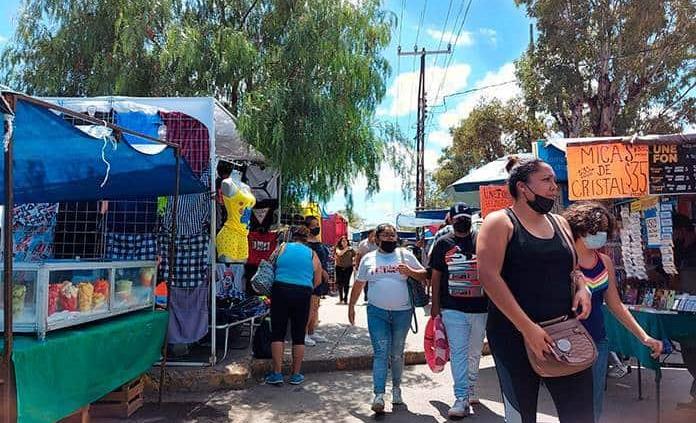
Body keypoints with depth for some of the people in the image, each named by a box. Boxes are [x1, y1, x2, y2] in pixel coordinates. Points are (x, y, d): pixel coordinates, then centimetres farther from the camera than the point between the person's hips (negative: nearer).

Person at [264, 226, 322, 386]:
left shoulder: (282, 248, 7)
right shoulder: (312, 254, 9)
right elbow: (317, 281, 10)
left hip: (280, 290, -1)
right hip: (303, 294, 1)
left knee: (277, 333, 6)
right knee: (299, 335, 9)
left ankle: (277, 373, 6)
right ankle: (296, 375, 16)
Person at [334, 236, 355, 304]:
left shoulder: (350, 249, 5)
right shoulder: (338, 248, 3)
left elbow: (355, 256, 4)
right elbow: (339, 253, -17)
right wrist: (346, 249, -12)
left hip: (348, 268, 0)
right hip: (340, 268, 0)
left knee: (346, 283, -2)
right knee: (340, 283, 3)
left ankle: (345, 299, 5)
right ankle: (340, 299, 15)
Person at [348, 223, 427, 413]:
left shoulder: (405, 255, 5)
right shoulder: (368, 258, 7)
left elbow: (424, 275, 5)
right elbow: (358, 284, 13)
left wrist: (409, 272, -14)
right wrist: (351, 306, 12)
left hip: (402, 312, 1)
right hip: (377, 312, 0)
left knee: (397, 354, 12)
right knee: (381, 353, -8)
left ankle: (396, 387, 29)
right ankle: (379, 395, -9)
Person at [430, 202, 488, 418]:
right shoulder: (443, 243, 2)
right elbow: (436, 275, 5)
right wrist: (435, 304, 2)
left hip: (480, 307, 2)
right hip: (453, 309, -2)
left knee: (475, 352, 15)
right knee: (458, 353, -4)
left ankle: (471, 389, 33)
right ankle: (461, 399, 1)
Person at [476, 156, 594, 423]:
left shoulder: (559, 223, 14)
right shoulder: (500, 222, -6)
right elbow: (489, 276, -16)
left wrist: (582, 288, 0)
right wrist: (527, 327, -21)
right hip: (514, 334, -5)